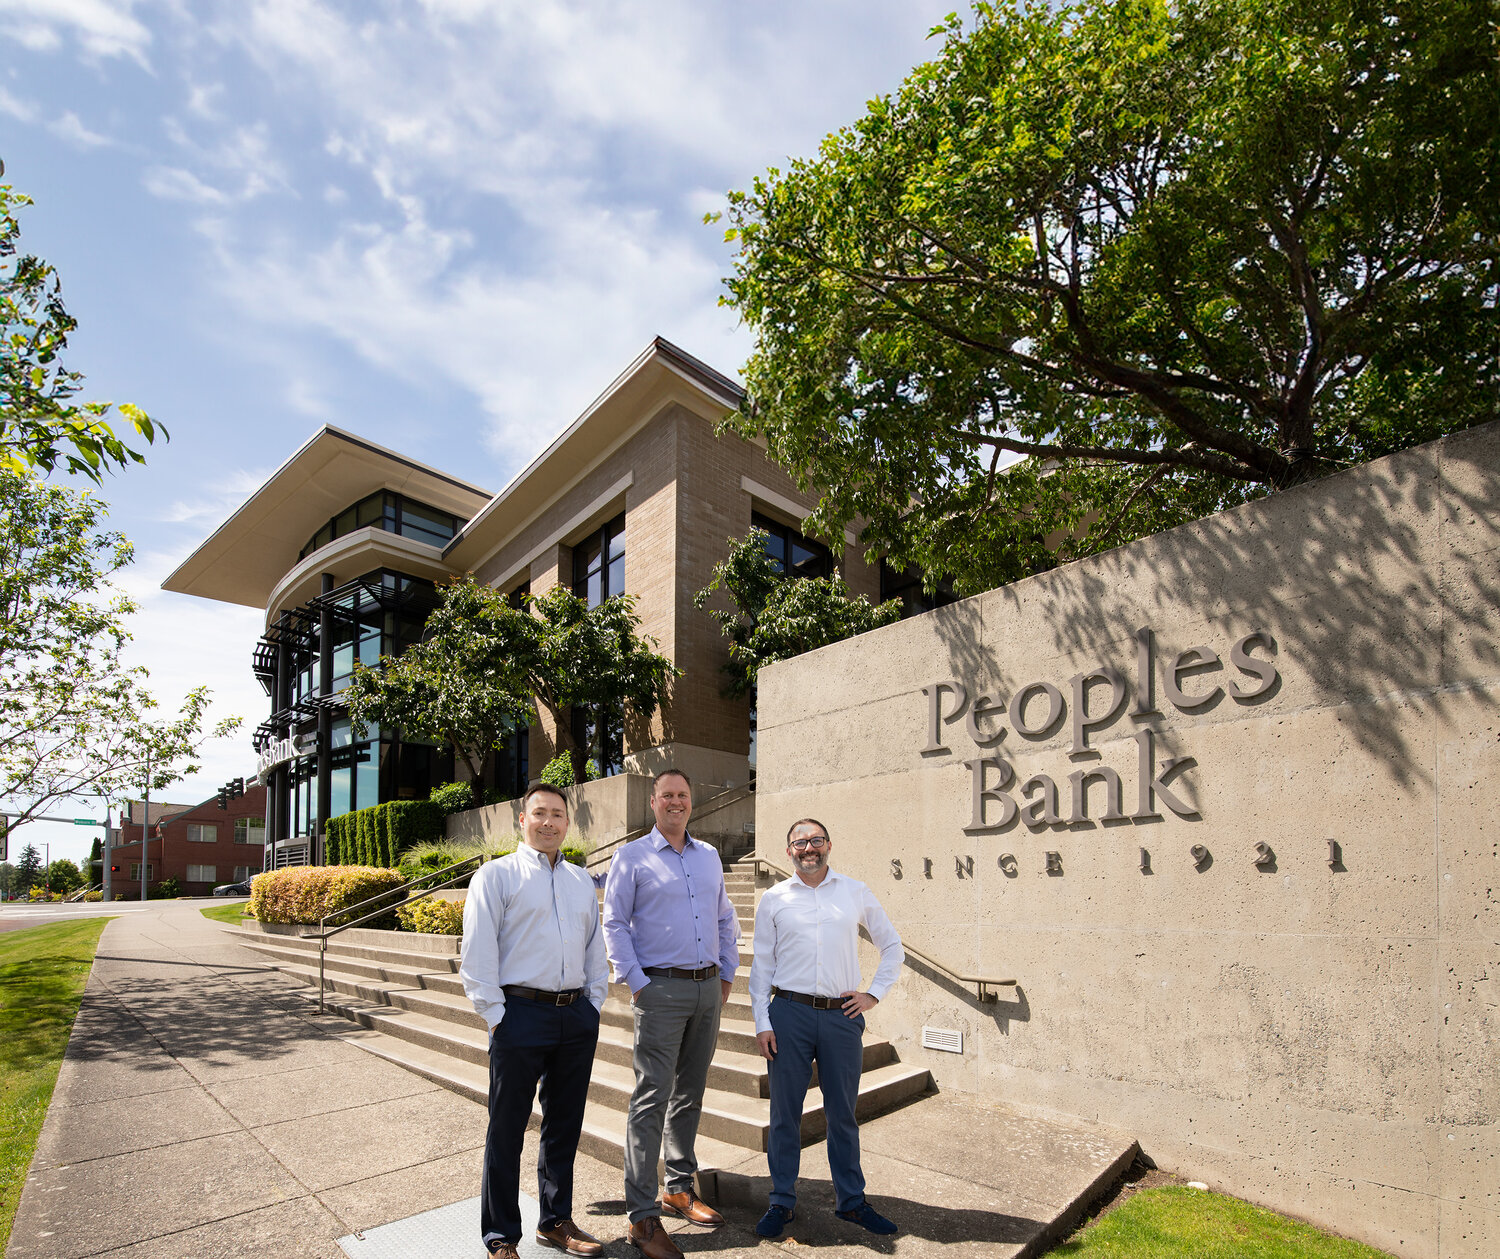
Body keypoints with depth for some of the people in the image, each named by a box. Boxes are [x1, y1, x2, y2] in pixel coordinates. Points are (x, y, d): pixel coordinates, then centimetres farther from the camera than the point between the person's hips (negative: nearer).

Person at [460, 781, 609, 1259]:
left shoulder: (582, 882, 13)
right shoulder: (497, 875, -4)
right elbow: (475, 955, -7)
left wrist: (592, 1007, 11)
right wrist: (496, 1016, -10)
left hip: (577, 1017, 5)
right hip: (521, 1014, -5)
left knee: (565, 1125, 16)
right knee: (507, 1130, 6)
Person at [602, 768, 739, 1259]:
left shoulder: (709, 857, 12)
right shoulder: (632, 857, -4)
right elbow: (614, 924, -6)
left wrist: (727, 973, 13)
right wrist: (636, 983, -11)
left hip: (707, 989, 5)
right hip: (662, 989, -5)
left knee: (690, 1095, 15)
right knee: (652, 1099, -4)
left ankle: (680, 1188, 30)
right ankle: (643, 1215, 5)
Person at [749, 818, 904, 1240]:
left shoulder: (856, 892, 5)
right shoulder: (774, 899, 3)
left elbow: (892, 946, 14)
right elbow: (761, 964, 4)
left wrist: (874, 992, 5)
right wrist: (762, 1022, -1)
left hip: (843, 1015, 1)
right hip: (790, 1014, -1)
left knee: (843, 1111, 11)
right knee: (785, 1111, 7)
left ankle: (851, 1200, 28)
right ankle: (782, 1201, 23)